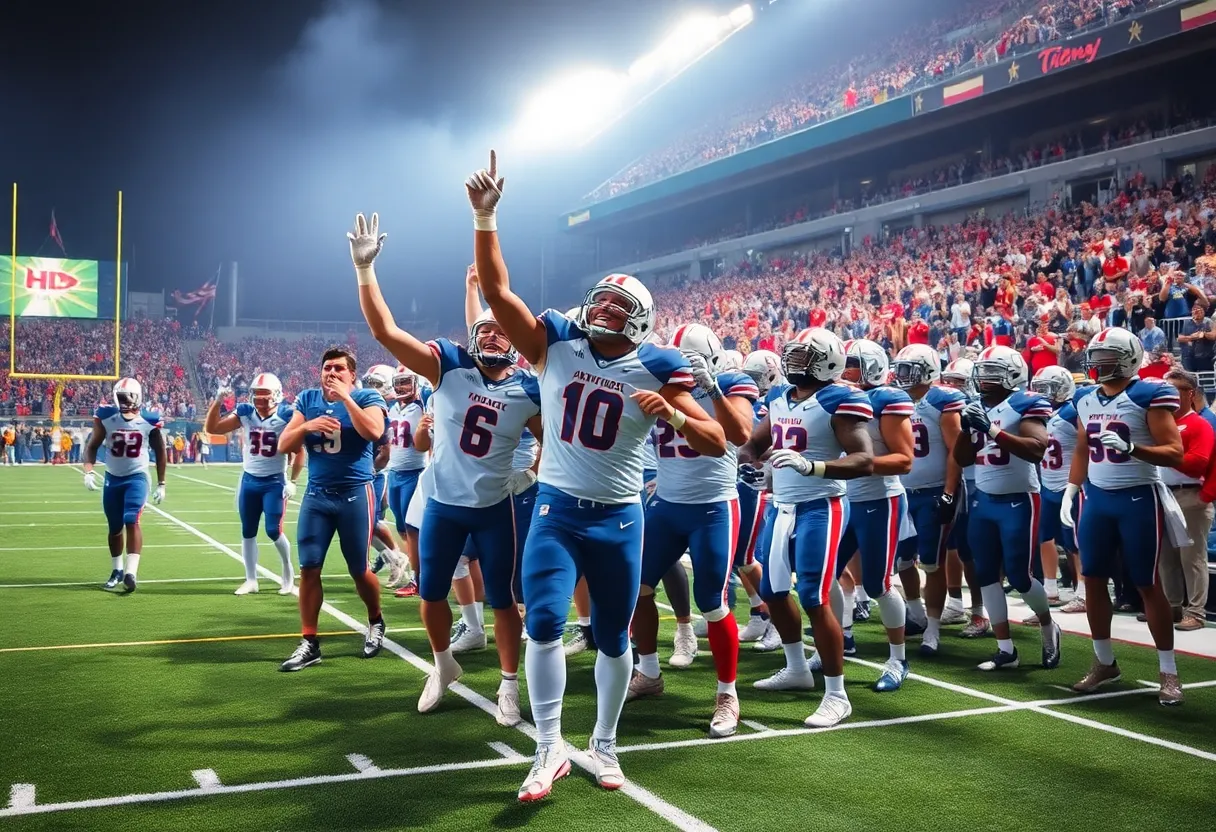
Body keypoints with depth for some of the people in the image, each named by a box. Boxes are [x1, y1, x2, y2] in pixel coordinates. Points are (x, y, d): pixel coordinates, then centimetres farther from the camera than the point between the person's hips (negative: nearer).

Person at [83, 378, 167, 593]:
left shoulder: (149, 420, -8)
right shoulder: (106, 417, -7)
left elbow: (160, 452, 3)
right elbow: (93, 447, 1)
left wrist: (161, 484, 3)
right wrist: (89, 471, -15)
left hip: (137, 478, -2)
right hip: (112, 478, 2)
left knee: (132, 521, -20)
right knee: (115, 528, 12)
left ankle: (131, 572, -25)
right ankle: (117, 570, 30)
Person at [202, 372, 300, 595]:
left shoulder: (286, 416, -12)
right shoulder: (245, 413, -3)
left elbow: (299, 451, -7)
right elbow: (211, 428, -1)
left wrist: (292, 481, -10)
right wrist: (217, 402, -13)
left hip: (275, 481, -4)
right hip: (249, 481, 4)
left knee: (274, 530, -7)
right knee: (248, 532, 8)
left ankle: (288, 573, 16)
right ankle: (251, 580, 19)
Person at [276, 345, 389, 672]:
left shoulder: (366, 398, -6)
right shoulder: (307, 399, 6)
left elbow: (374, 432, -26)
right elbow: (283, 446, 4)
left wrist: (345, 397, -22)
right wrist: (307, 426, -14)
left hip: (355, 494, -4)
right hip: (316, 495, 4)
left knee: (359, 571, 6)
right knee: (309, 569, 1)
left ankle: (376, 622, 32)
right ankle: (309, 643, 10)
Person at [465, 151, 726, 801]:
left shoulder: (654, 369, -6)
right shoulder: (556, 345, -2)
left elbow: (718, 444, -8)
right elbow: (496, 290, -9)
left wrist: (673, 414, -27)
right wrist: (485, 216, -18)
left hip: (618, 518, 0)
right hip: (556, 508, 0)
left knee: (612, 637, 11)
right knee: (545, 621, -15)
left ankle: (604, 744, 30)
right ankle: (549, 749, 0)